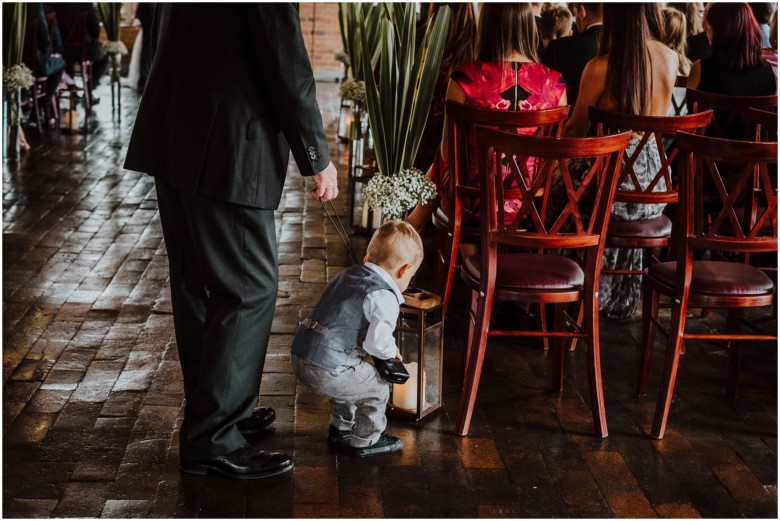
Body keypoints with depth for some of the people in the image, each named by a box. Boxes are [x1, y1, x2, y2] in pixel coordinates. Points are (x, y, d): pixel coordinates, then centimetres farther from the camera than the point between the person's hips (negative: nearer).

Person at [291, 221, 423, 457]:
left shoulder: (347, 274, 15)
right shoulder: (384, 298, -12)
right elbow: (377, 341, -21)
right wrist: (392, 352, 3)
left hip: (299, 357, 9)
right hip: (326, 369, -9)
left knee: (351, 378, 33)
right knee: (377, 388, 9)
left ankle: (340, 429, 46)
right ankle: (365, 441, 26)